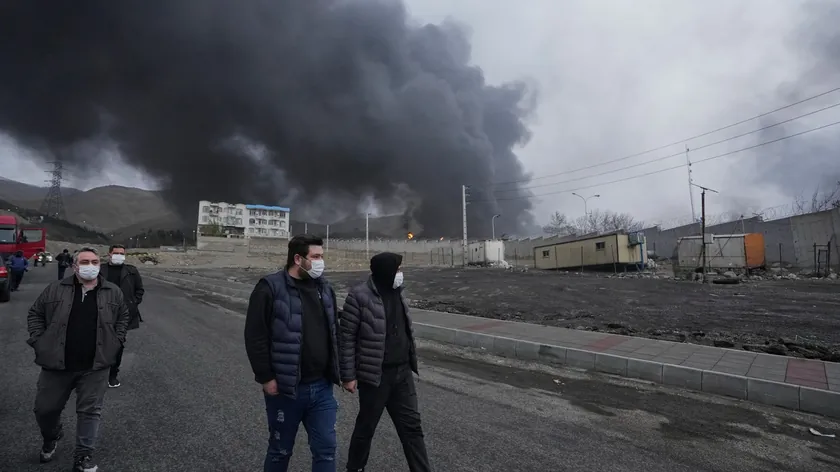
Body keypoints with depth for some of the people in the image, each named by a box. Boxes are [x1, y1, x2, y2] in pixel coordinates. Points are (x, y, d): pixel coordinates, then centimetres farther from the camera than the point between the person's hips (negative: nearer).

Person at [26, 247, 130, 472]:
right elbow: (35, 314, 10)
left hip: (95, 366, -1)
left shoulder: (113, 292, 0)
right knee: (45, 408, 16)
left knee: (90, 411, 4)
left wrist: (116, 341, 5)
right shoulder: (55, 289, -1)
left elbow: (123, 316, 13)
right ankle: (51, 438, 48)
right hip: (56, 364, 1)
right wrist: (38, 341, 0)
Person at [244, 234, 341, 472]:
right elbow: (255, 337, -13)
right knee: (280, 450, 15)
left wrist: (335, 370, 10)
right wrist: (266, 378, -13)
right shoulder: (271, 288, -12)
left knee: (326, 449, 9)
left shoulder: (325, 288, 6)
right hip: (285, 388, -4)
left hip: (322, 387, 5)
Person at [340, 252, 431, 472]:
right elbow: (347, 337, -13)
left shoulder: (396, 292, 6)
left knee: (411, 426, 10)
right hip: (375, 375, -6)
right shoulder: (360, 296, -16)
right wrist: (348, 375, -12)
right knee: (366, 426, 13)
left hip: (402, 372, 6)